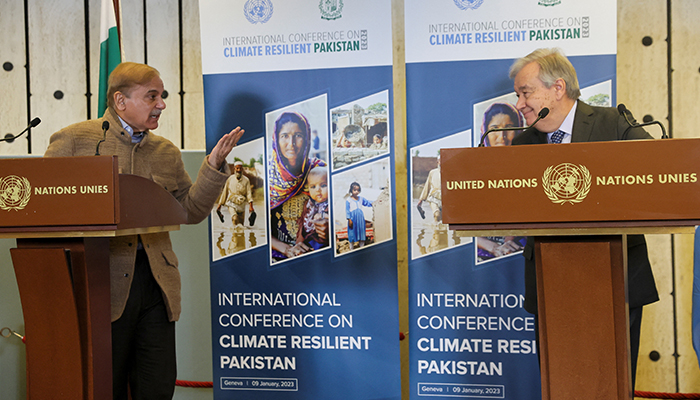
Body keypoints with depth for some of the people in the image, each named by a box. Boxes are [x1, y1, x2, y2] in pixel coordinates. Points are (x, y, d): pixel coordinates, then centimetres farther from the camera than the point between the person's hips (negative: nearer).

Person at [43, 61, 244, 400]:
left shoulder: (167, 152, 16)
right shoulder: (73, 140, 2)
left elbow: (190, 211, 11)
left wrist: (213, 165, 1)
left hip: (157, 281, 4)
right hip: (102, 283, -4)